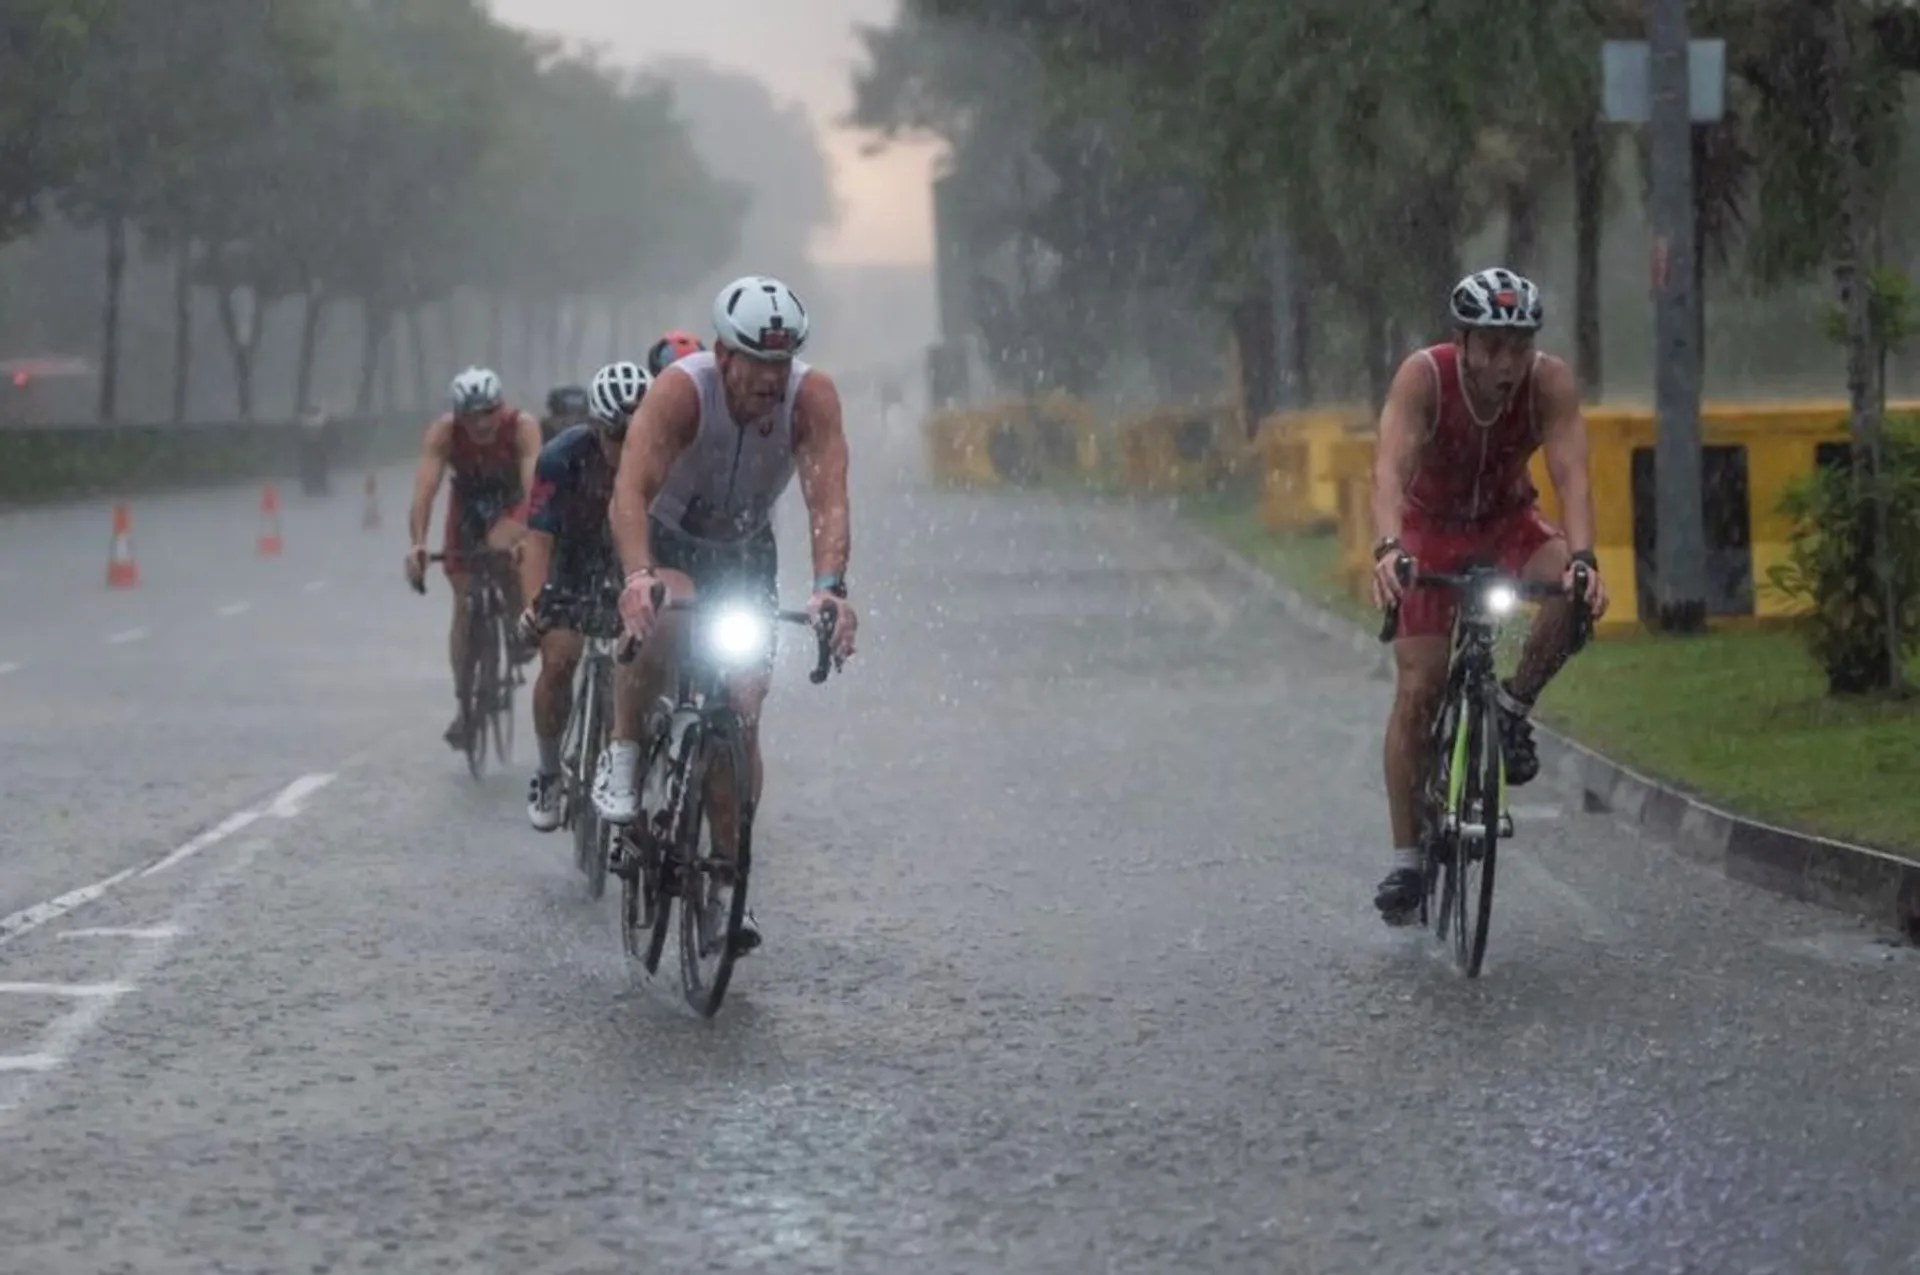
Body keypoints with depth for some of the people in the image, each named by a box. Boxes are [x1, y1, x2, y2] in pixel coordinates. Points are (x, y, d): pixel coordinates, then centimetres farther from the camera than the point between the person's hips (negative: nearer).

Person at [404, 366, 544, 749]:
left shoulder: (523, 428, -32)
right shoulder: (443, 433, -28)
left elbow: (533, 486, -42)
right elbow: (424, 489, -37)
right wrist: (418, 544, -51)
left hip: (511, 506, -2)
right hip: (467, 506, 2)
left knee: (502, 546, -35)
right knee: (465, 603, -5)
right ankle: (463, 705, 4)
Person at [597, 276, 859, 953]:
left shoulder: (812, 397, -25)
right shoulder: (681, 390, -32)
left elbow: (827, 498, -35)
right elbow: (632, 490, -43)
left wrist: (830, 585, -53)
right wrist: (638, 578, -60)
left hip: (747, 554, 3)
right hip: (668, 544, -3)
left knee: (744, 715, -6)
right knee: (667, 618, -37)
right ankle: (622, 754, -14)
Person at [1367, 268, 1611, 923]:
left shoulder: (1550, 382, -25)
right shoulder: (1423, 377, -29)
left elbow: (1571, 475, -34)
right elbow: (1390, 469, -40)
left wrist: (1582, 558, -51)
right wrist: (1388, 549, -58)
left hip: (1508, 522, 1)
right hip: (1431, 529, -1)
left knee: (1576, 594, -31)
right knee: (1417, 692, -10)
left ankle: (1513, 709, -6)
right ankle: (1406, 859, 0)